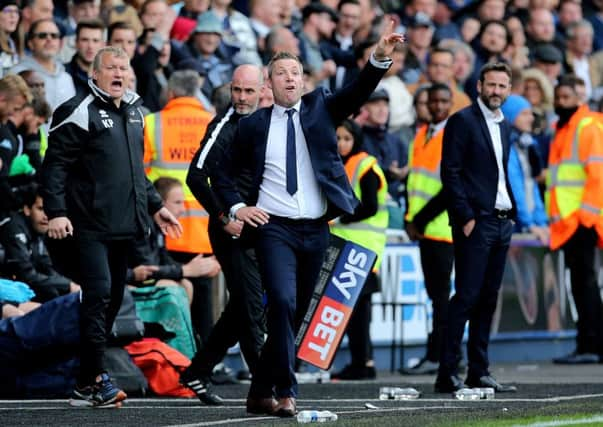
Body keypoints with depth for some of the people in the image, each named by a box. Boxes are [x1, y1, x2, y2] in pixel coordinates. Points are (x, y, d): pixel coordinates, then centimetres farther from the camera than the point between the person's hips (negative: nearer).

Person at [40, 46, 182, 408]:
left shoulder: (133, 112, 19)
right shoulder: (79, 112, -6)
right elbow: (55, 165, -10)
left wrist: (155, 205, 26)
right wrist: (56, 212, -19)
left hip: (125, 226, 8)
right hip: (91, 225, -8)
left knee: (113, 299, 7)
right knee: (98, 294, -15)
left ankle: (89, 382, 13)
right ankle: (94, 380, -14)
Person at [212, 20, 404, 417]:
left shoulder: (319, 109, 7)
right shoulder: (254, 125, 4)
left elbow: (359, 91, -9)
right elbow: (224, 174, 13)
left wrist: (381, 57, -26)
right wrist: (238, 207, -4)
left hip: (316, 230, 3)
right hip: (275, 228, -3)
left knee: (296, 312, 8)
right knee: (283, 303, -21)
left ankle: (261, 392, 19)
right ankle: (286, 392, -16)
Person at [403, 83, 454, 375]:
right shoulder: (421, 136, 15)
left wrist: (422, 219, -14)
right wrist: (412, 218, 6)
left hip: (442, 227, -8)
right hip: (424, 228, 8)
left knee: (440, 292, -7)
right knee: (436, 292, 10)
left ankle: (436, 356, -8)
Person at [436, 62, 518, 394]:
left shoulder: (503, 125, 17)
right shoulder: (463, 121, -6)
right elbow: (450, 173, -11)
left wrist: (512, 213, 10)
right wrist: (466, 217, -15)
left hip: (501, 222, 8)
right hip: (475, 223, -8)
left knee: (488, 300, 8)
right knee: (466, 296, -10)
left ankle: (478, 372, 11)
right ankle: (448, 374, -9)